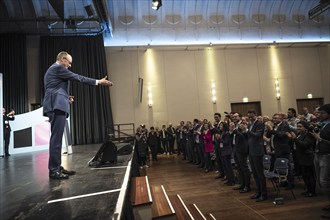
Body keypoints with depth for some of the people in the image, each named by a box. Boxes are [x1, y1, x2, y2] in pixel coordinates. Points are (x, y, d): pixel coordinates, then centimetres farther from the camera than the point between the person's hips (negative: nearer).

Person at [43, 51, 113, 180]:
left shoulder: (52, 69, 27)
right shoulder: (58, 67, -4)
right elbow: (77, 78, -8)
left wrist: (65, 97, 16)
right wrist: (98, 82, -6)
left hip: (55, 105, 11)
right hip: (57, 106, -11)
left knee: (57, 138, 9)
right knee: (56, 138, -11)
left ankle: (57, 167, 13)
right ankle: (53, 170, -8)